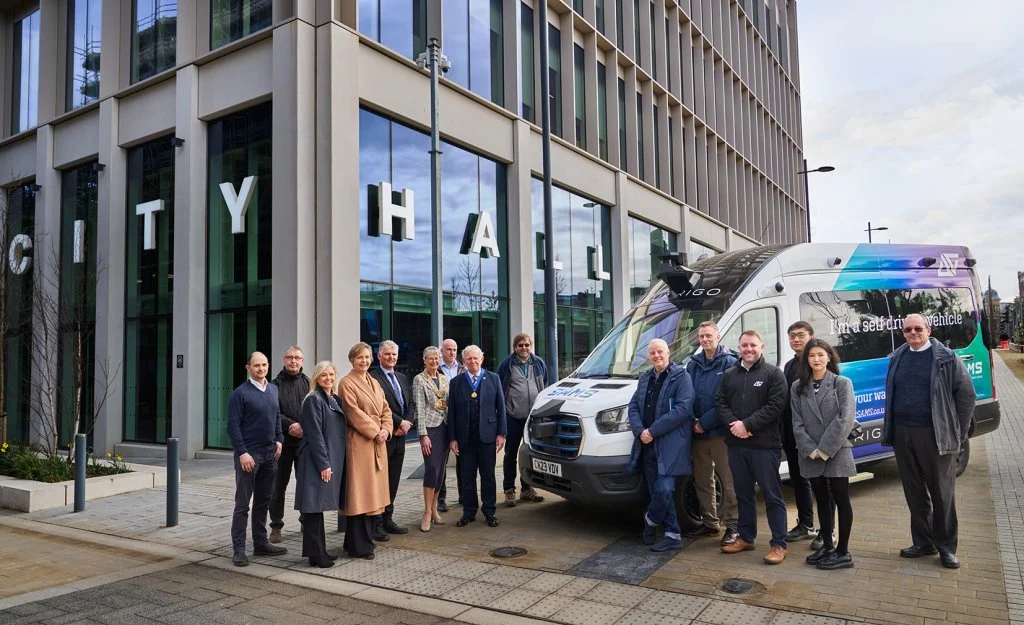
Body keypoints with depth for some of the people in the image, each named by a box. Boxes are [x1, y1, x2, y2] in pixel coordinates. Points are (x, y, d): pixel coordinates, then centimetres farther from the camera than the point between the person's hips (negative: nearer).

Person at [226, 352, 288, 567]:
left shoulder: (273, 390, 11)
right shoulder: (240, 393, -9)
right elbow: (233, 426, -11)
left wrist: (278, 440, 7)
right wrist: (242, 452, -17)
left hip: (270, 454, 6)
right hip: (249, 455, -6)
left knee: (263, 501, 14)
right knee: (242, 504, 0)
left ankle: (261, 543, 23)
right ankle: (239, 549, 6)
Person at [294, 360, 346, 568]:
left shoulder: (335, 400, 13)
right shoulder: (313, 400, -10)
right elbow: (315, 434, -15)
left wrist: (333, 462, 12)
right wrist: (323, 463, -17)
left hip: (333, 459, 8)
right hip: (317, 460, -8)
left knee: (320, 506, 14)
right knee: (314, 506, -3)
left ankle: (319, 551, 21)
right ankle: (315, 554, 3)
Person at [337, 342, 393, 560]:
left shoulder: (374, 383, 16)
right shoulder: (346, 383, -6)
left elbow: (385, 409, 14)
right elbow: (354, 413, -14)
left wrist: (386, 429, -3)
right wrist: (375, 432, -14)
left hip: (378, 442, 8)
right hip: (359, 442, -8)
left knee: (373, 492, 12)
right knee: (359, 492, -4)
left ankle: (366, 538, 22)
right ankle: (358, 546, 4)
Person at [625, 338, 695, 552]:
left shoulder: (681, 376, -4)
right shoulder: (645, 378, 17)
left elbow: (683, 408, -15)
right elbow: (633, 406, 13)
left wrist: (653, 430, -16)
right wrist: (640, 431, -7)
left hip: (671, 444, -6)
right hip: (648, 445, 6)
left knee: (664, 489, -13)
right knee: (657, 491, 8)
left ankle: (651, 520, 16)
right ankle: (673, 536, 19)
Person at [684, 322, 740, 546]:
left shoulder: (729, 363, -7)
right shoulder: (693, 364, 11)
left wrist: (705, 422, -14)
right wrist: (693, 421, -5)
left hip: (720, 432, -6)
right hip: (698, 434, 6)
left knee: (728, 481, -1)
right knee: (702, 481, 14)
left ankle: (732, 525, 10)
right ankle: (709, 523, 26)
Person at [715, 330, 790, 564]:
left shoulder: (773, 373, -3)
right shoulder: (729, 375, 13)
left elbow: (776, 406, -13)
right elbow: (720, 403, 8)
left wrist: (747, 424, -18)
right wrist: (733, 423, -11)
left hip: (765, 444, -5)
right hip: (736, 444, 5)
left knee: (772, 495, 0)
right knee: (743, 494, 16)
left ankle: (779, 544, 8)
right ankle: (746, 538, 28)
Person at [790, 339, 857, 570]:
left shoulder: (842, 383, -3)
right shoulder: (797, 387, 7)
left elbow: (845, 419, -12)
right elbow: (797, 423, 2)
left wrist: (825, 449, -15)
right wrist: (811, 450, -10)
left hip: (837, 452, -4)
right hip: (810, 455, 4)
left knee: (841, 500, 3)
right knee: (821, 500, 13)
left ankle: (843, 552, 10)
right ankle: (827, 546, 23)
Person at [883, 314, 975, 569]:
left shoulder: (946, 358, -3)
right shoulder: (897, 358, 10)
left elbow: (967, 395, -1)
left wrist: (958, 432, -3)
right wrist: (891, 430, 10)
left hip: (935, 436, -4)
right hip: (902, 434, 4)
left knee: (943, 493, 5)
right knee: (914, 492, 12)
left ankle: (946, 547, 17)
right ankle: (923, 542, 24)